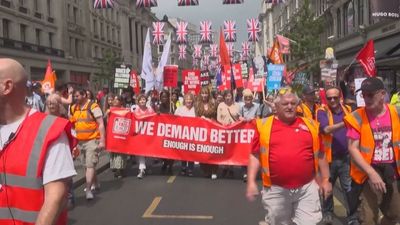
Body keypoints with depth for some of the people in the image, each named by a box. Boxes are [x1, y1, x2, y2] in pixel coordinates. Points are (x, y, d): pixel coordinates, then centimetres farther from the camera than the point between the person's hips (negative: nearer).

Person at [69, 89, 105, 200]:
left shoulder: (93, 106, -12)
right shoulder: (73, 108, 7)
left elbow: (101, 124, -13)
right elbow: (71, 124, 18)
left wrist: (102, 141, -17)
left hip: (92, 140, -7)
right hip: (80, 141, 7)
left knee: (90, 165, -9)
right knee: (88, 164, 17)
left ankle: (88, 190, -6)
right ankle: (94, 184, 33)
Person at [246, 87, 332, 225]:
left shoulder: (310, 125, 6)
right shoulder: (264, 125, 0)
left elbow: (320, 155, 13)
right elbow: (255, 156, 1)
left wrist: (325, 180, 12)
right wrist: (251, 182, -6)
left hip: (307, 188, 1)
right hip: (276, 189, -1)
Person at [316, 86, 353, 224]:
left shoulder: (348, 109, 4)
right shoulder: (322, 111, -8)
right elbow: (325, 129, -25)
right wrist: (345, 123, -35)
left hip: (346, 156, 2)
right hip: (329, 157, -2)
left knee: (349, 188, 7)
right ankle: (327, 213, 33)